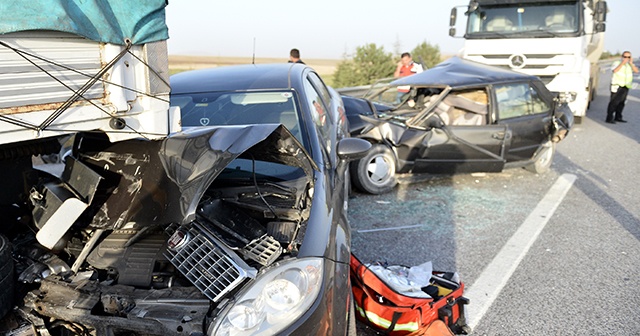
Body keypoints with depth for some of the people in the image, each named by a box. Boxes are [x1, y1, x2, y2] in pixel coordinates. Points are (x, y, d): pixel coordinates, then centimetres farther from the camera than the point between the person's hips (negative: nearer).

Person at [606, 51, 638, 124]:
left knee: (621, 103, 9)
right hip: (617, 86, -6)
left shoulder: (630, 65, 13)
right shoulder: (617, 63, -2)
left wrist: (631, 63, -9)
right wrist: (622, 63, -21)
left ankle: (618, 117, 19)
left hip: (625, 87, 6)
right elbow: (615, 70, -22)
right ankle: (609, 118, -8)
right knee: (614, 102, -9)